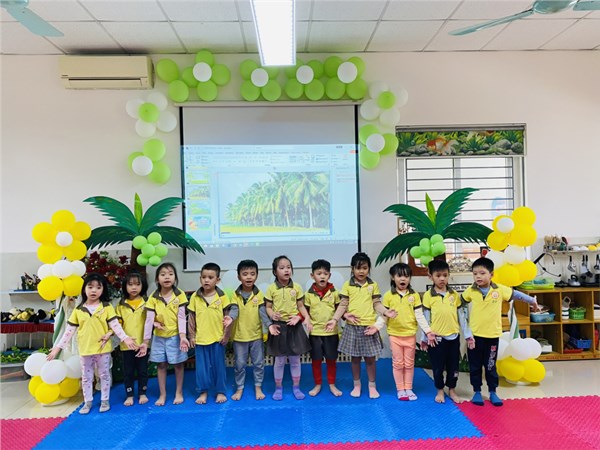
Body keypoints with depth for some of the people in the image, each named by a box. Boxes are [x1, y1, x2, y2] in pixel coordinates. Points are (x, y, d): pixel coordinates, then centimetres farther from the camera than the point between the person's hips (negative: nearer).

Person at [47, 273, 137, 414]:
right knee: (86, 377, 14)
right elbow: (69, 330, 4)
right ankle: (87, 402, 29)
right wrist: (58, 347, 1)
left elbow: (115, 325, -10)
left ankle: (105, 400, 25)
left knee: (104, 375, 11)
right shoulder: (78, 310, 1)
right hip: (85, 349, 2)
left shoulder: (107, 307, -6)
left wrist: (125, 338, -22)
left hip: (103, 348, -2)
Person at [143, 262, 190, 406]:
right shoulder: (153, 297, -6)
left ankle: (179, 393, 24)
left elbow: (181, 317, -11)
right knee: (161, 365, 11)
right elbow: (149, 319, -7)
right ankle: (162, 394, 25)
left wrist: (182, 336, -20)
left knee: (178, 364, 8)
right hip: (159, 337, 2)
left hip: (175, 336, -2)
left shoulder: (180, 295, -10)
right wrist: (145, 341, -10)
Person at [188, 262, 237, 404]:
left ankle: (221, 391, 25)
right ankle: (203, 392, 27)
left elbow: (227, 317, -2)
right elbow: (191, 317, 4)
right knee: (202, 367, 11)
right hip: (200, 338, 2)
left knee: (219, 366, 10)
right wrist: (191, 336, 3)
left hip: (217, 338, -1)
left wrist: (226, 335, -3)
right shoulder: (195, 297, -2)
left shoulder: (222, 296, -6)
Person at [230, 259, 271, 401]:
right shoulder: (235, 295, -5)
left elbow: (263, 312, -9)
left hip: (256, 335, 0)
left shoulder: (259, 294, -6)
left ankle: (258, 387, 29)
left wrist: (269, 325, -26)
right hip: (239, 336, 0)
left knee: (258, 363, 12)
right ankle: (239, 388, 28)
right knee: (240, 364, 12)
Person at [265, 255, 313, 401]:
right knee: (280, 360, 8)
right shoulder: (271, 288, -6)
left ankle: (296, 387, 26)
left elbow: (301, 307, 4)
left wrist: (307, 318, -12)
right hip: (279, 326, -2)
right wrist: (272, 315, -23)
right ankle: (278, 388, 24)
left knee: (295, 359, 11)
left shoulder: (296, 287, -1)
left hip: (295, 326, 2)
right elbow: (268, 307, -2)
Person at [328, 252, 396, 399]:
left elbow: (377, 304, 2)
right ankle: (356, 385, 28)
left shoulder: (373, 285, 3)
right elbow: (343, 305, -1)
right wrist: (335, 319, -11)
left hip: (369, 326, 0)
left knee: (370, 358, 7)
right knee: (355, 358, 11)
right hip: (352, 326, 0)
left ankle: (372, 386, 23)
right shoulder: (347, 285, 0)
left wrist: (386, 311, -17)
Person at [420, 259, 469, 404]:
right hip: (436, 337, -2)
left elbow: (461, 316, 7)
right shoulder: (428, 295, -6)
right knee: (438, 366, 10)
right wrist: (424, 337, -2)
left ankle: (452, 390, 31)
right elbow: (426, 318, -2)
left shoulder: (455, 295, 2)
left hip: (453, 336, 2)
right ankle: (440, 391, 28)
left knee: (453, 366, 13)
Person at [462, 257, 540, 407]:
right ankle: (477, 392, 25)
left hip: (492, 335, 1)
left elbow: (516, 294, 10)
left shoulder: (500, 290, -7)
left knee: (491, 366, 13)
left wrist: (532, 301, 22)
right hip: (474, 336, 0)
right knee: (475, 366, 11)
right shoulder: (470, 291, -9)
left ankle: (492, 392, 28)